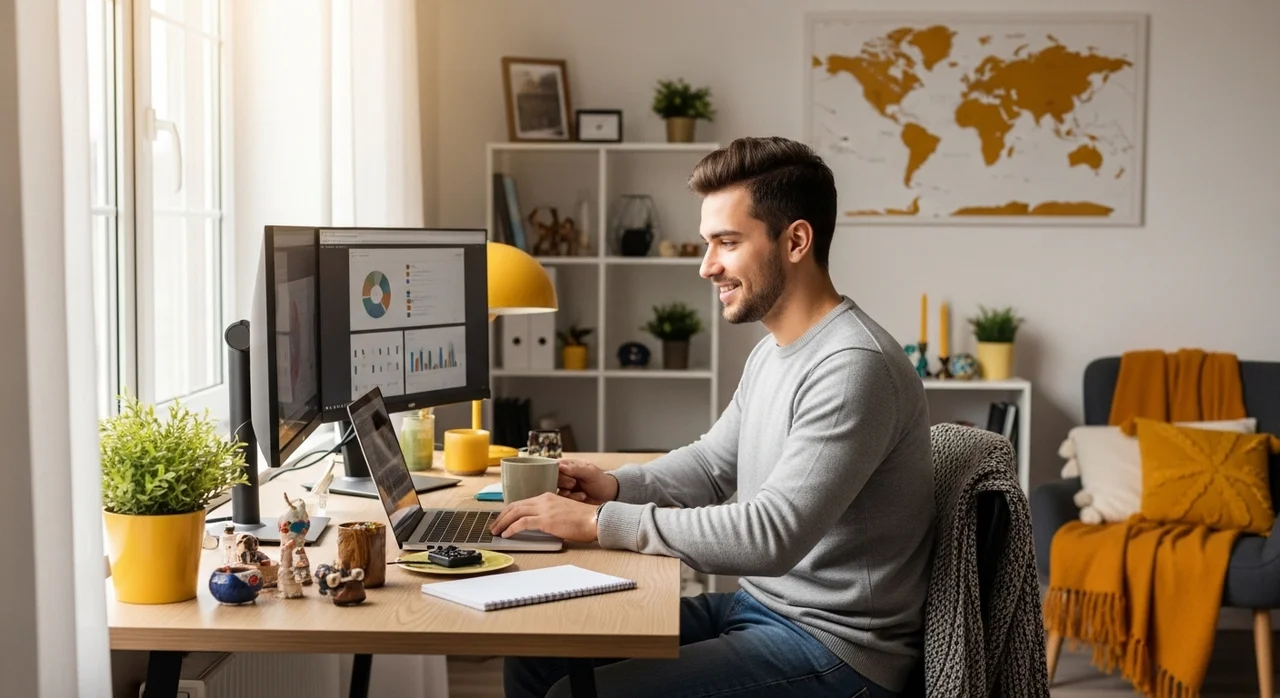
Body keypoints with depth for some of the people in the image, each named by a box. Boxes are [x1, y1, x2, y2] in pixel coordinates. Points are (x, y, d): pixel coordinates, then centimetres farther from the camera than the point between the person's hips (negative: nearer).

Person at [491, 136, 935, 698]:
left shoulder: (854, 367, -23)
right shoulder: (772, 352, 9)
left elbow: (772, 535, -30)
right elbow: (711, 463, 21)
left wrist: (600, 522, -26)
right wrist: (616, 486, 1)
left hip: (836, 649, -9)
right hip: (759, 604, 9)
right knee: (535, 651, 5)